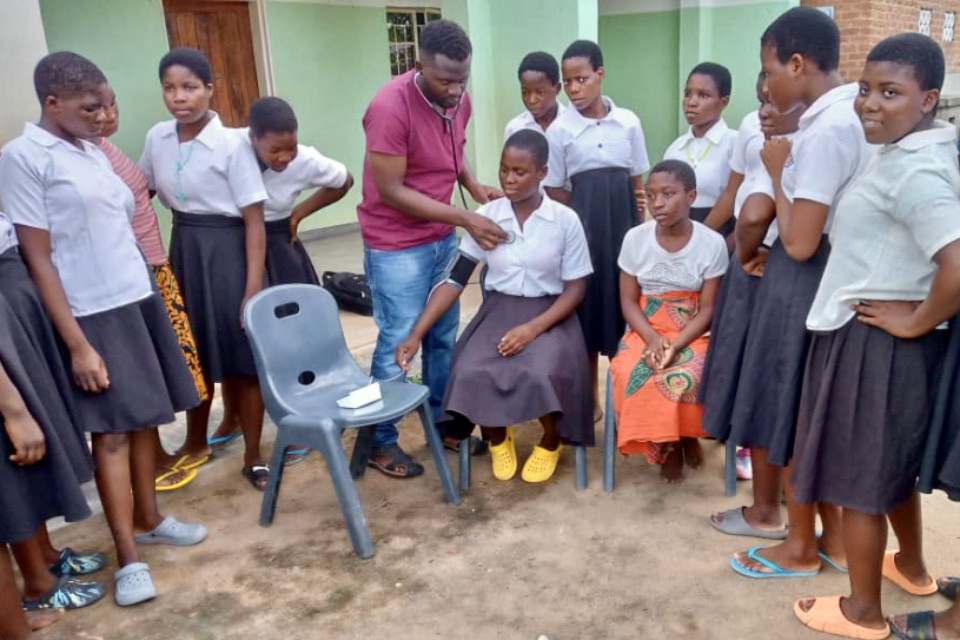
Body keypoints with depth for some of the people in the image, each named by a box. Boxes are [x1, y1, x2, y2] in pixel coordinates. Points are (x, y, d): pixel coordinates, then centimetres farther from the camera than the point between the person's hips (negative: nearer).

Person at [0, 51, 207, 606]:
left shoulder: (94, 152, 11)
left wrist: (150, 294, 10)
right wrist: (77, 343, -15)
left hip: (141, 300, 6)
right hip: (93, 314, -6)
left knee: (145, 418, 13)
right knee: (112, 431, 1)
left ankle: (148, 519, 30)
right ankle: (128, 558, 12)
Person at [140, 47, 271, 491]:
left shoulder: (231, 145, -14)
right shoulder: (157, 138, 2)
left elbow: (254, 221, -14)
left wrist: (254, 286, -17)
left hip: (226, 250, -5)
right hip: (183, 248, 5)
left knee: (241, 355, 3)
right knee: (193, 352, 16)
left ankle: (253, 457, 18)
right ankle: (196, 442, 36)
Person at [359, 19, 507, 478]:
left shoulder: (459, 100, -1)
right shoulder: (390, 107, -23)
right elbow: (390, 191, -23)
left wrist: (476, 188, -5)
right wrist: (465, 218, -25)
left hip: (443, 239, 7)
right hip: (396, 246, -7)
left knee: (444, 337, 14)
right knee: (398, 343, 2)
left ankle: (443, 422, 31)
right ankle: (379, 442, 19)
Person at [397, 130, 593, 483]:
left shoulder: (565, 220, -7)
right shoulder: (485, 216, -3)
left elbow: (576, 287, -5)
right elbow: (454, 279, -3)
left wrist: (534, 328, -20)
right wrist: (416, 335, -11)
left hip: (549, 315, -2)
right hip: (498, 311, 2)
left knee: (541, 373, -32)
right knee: (471, 373, -27)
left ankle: (550, 442, 5)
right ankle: (498, 438, 8)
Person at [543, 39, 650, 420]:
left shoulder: (628, 122, 2)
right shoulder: (560, 130, -5)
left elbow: (638, 181, 9)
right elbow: (554, 191, -1)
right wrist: (589, 213, -4)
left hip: (624, 220, 2)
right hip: (584, 224, -2)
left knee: (625, 300, 6)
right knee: (589, 303, 4)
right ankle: (589, 398, 19)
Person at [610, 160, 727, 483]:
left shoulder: (712, 243, -8)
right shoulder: (635, 238, -3)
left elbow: (708, 308, -7)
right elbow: (629, 301, -2)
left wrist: (676, 345, -23)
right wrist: (653, 339, -20)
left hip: (692, 333, -1)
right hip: (646, 330, 2)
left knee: (684, 379, -32)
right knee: (628, 374, -29)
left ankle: (685, 437, 4)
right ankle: (666, 446, -2)